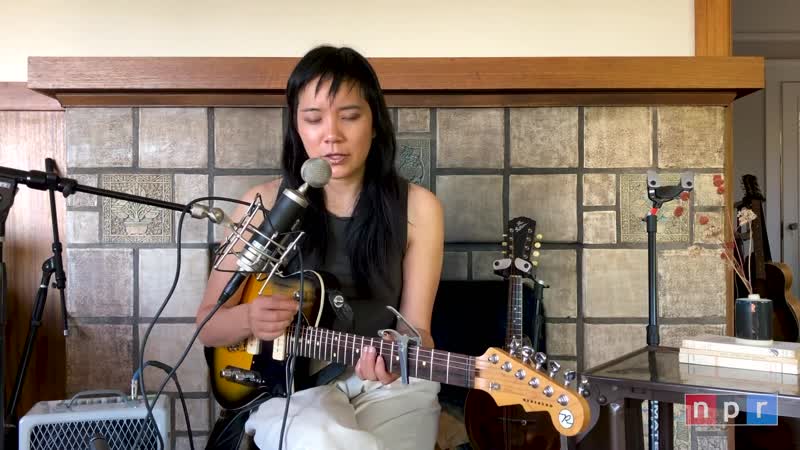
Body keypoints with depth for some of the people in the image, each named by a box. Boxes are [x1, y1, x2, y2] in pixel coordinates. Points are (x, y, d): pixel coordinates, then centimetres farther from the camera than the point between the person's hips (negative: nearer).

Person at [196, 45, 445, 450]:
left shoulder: (417, 207, -4)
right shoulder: (266, 204, -3)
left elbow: (415, 328, -4)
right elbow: (207, 325, 2)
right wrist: (248, 318, -21)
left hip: (389, 384, 1)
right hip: (292, 383, 0)